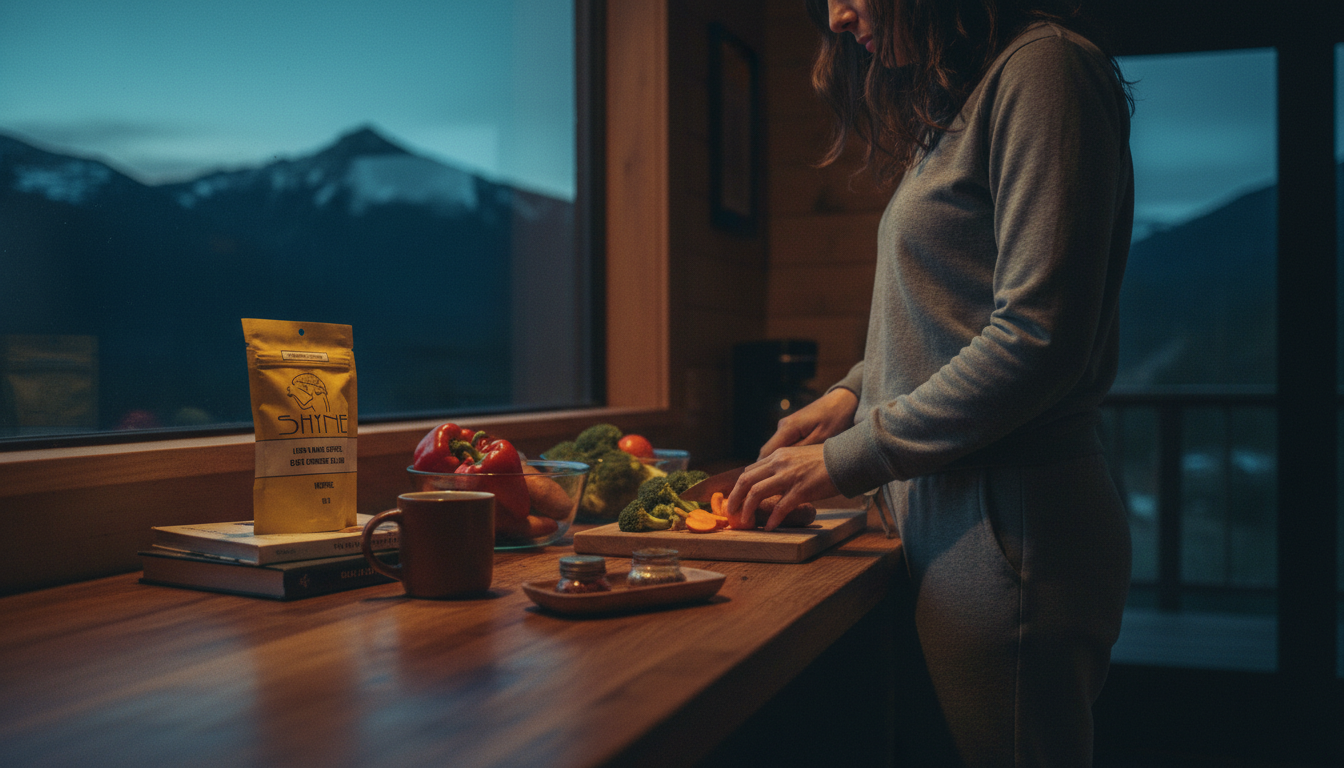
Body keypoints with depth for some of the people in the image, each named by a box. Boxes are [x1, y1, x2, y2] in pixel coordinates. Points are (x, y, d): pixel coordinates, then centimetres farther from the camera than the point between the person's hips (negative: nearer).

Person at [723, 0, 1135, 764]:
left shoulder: (1042, 67, -10)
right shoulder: (954, 107, 19)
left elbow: (1039, 337, -19)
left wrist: (849, 459, -14)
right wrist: (854, 394, 7)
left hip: (1011, 524, -9)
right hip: (945, 520, 9)